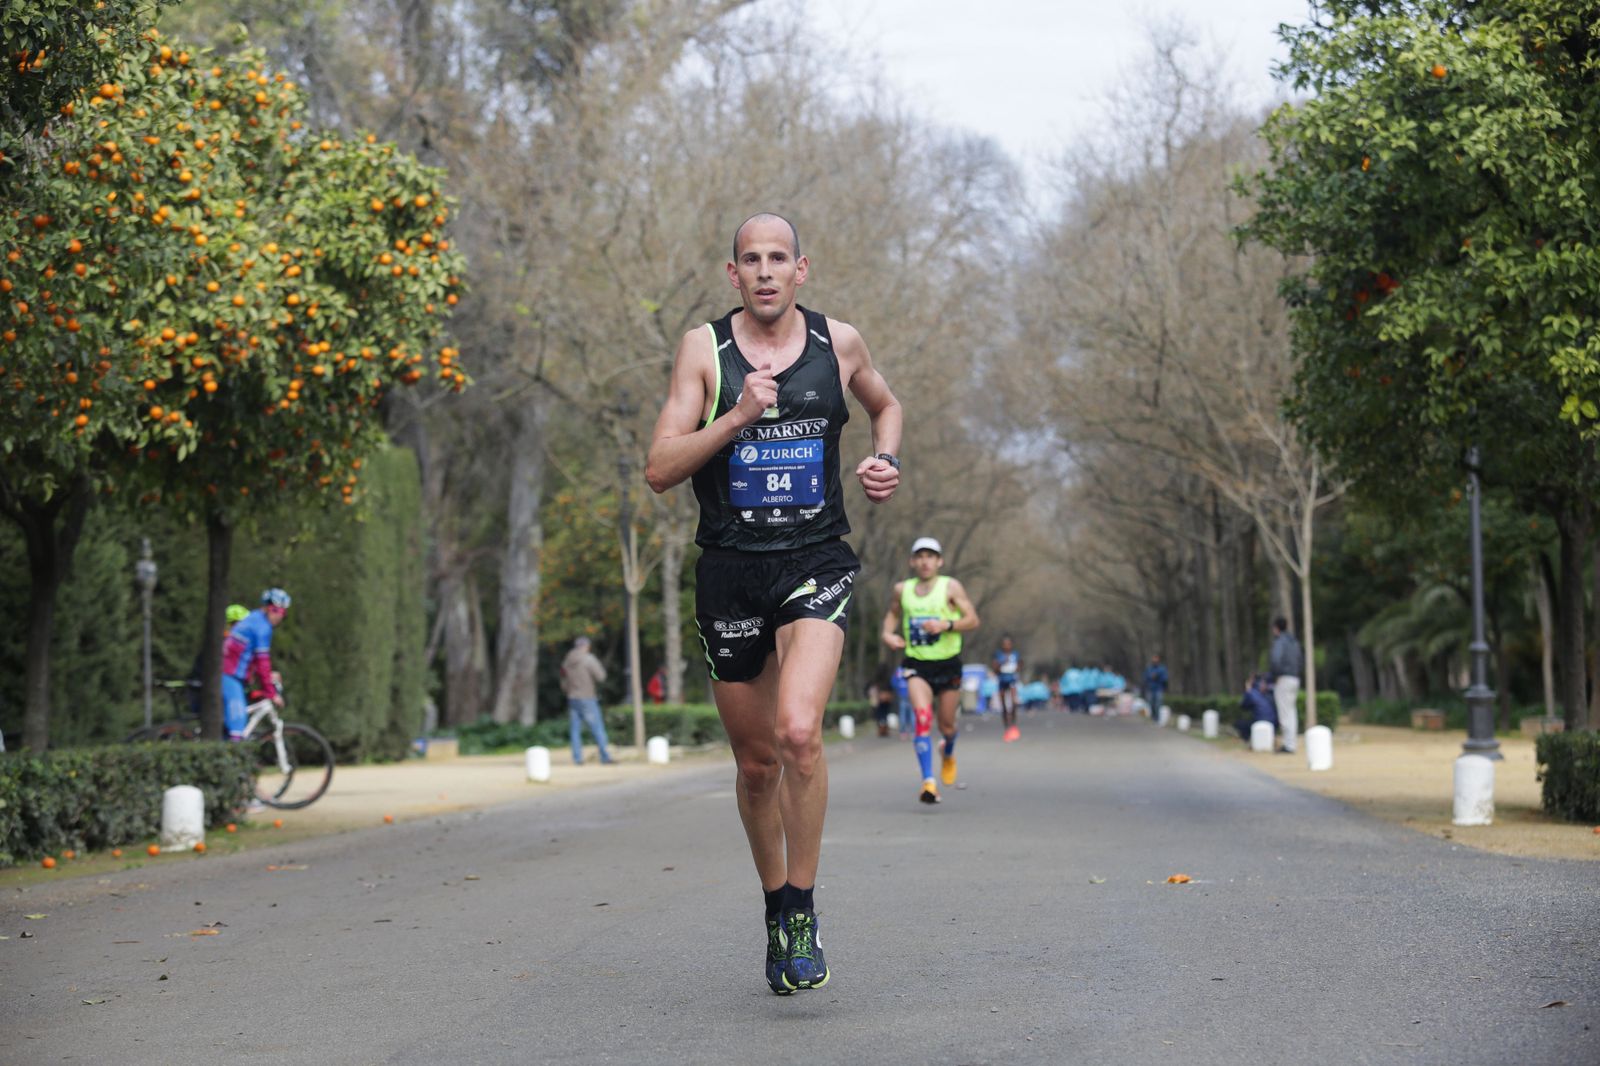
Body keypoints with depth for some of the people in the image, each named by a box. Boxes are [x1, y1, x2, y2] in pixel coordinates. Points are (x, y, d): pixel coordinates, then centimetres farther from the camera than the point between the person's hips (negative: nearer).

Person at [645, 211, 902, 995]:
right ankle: (774, 907, 33)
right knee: (756, 762, 10)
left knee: (798, 731, -23)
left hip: (815, 564, -1)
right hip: (730, 570, 1)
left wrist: (884, 459, 6)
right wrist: (737, 417, -18)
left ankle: (803, 912, -9)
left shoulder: (839, 343, 5)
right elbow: (658, 470, -6)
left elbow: (885, 405, 27)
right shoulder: (704, 349, -1)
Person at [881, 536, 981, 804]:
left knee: (946, 724, 9)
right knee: (922, 716, -22)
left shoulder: (950, 586, -4)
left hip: (948, 664, 0)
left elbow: (973, 620, -5)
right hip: (917, 664, 1)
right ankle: (928, 780, -25)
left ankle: (949, 754, 47)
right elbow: (892, 613, 23)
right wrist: (888, 633, 3)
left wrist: (946, 624, -21)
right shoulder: (902, 589, 5)